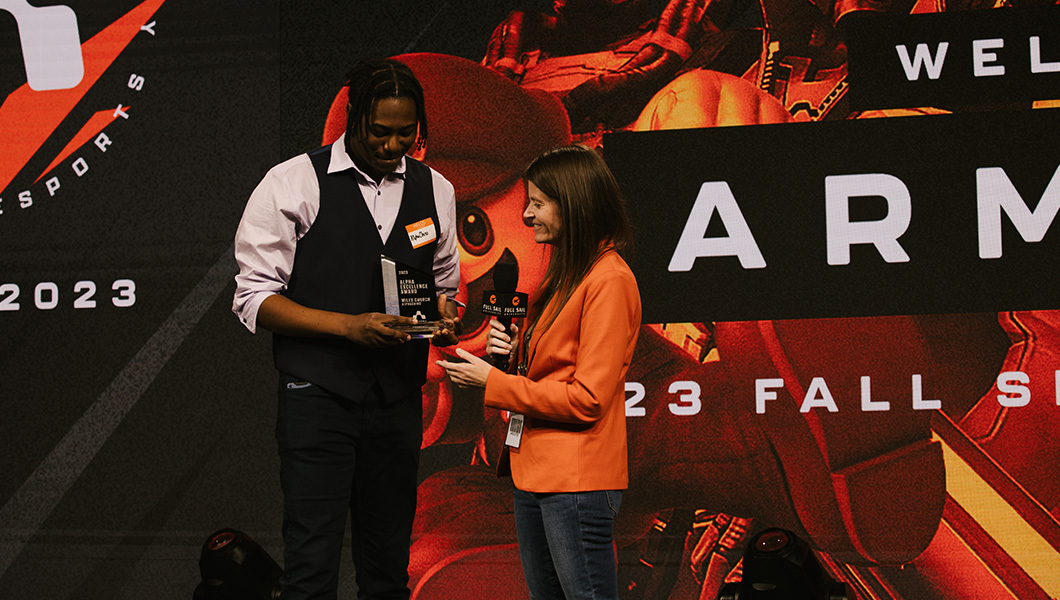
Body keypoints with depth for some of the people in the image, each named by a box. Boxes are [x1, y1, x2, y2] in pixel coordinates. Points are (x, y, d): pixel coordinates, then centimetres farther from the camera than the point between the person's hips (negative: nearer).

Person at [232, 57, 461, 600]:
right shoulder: (293, 183, -4)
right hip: (317, 392, -4)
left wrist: (444, 321, -3)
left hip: (399, 395, 5)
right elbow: (254, 297, -6)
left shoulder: (435, 190, 10)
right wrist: (348, 325, -17)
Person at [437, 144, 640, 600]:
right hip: (535, 475, 10)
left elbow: (587, 399, -18)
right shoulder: (564, 275, 16)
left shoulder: (609, 281, -15)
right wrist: (515, 353, 3)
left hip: (577, 483, -10)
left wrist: (493, 383, -13)